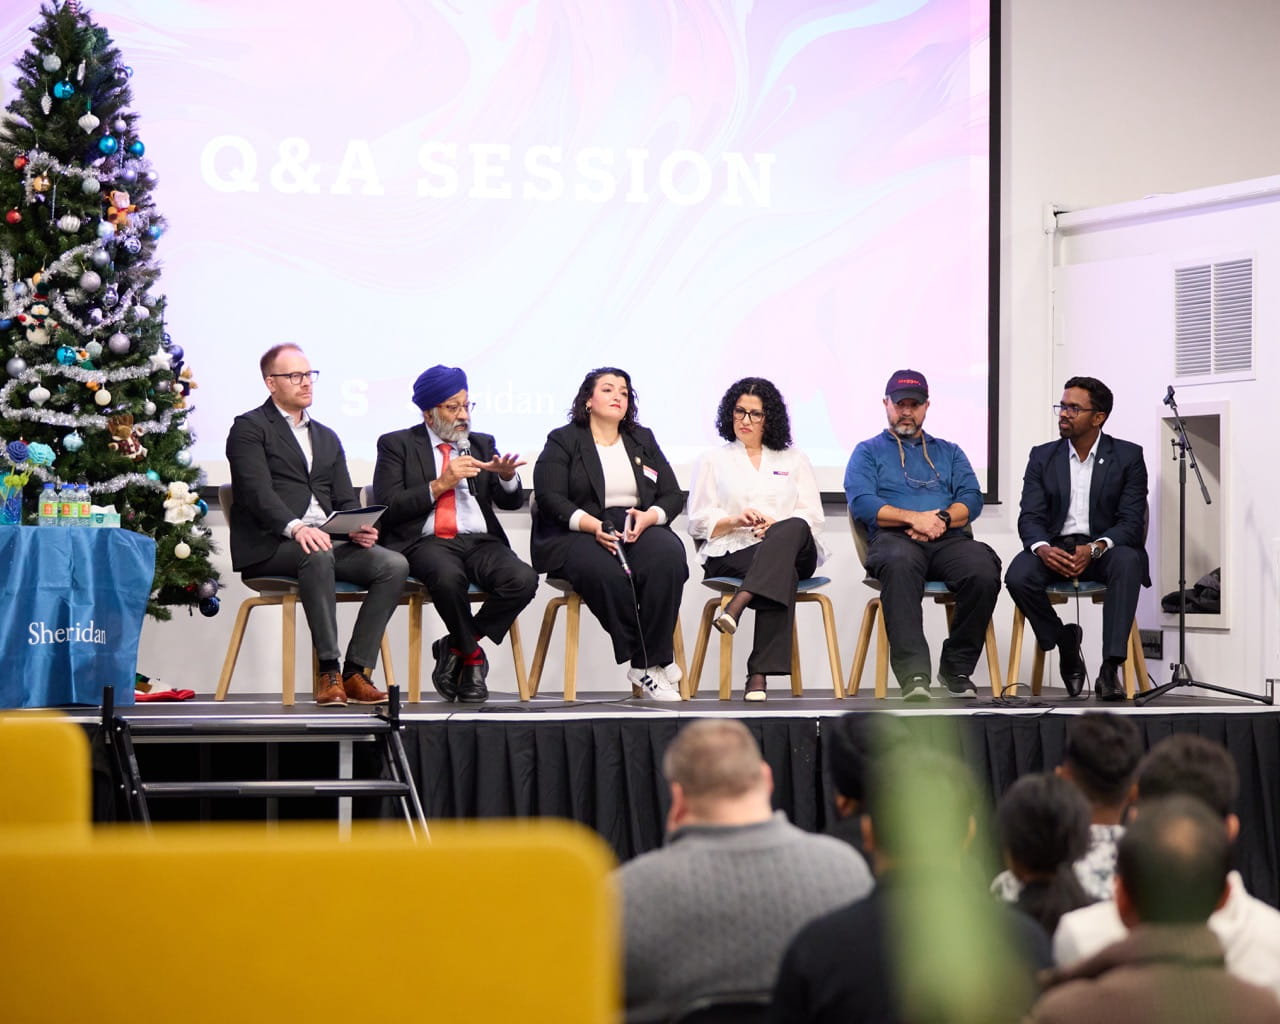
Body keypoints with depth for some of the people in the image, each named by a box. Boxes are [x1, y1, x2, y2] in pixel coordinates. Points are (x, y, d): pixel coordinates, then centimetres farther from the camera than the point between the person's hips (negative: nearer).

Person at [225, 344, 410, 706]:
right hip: (270, 546, -6)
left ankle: (355, 672, -22)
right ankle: (328, 672, -36)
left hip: (329, 540, 6)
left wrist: (359, 528, -5)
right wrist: (295, 527, -28)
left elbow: (346, 500, 19)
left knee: (394, 565, -19)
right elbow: (258, 492, -11)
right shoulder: (249, 428, 5)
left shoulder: (327, 438, 27)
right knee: (318, 556, -39)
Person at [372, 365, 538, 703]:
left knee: (523, 579, -28)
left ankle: (455, 648, -8)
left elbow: (512, 502, 13)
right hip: (427, 542, -4)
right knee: (448, 576, -39)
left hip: (480, 541, 4)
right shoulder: (397, 445, 9)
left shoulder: (483, 444, 21)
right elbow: (387, 507, -3)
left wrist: (506, 477, -10)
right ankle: (473, 657, -12)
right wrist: (440, 485, -10)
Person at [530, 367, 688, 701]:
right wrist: (594, 526, -22)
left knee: (668, 557, -33)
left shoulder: (643, 440, 22)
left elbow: (673, 496, 14)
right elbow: (549, 498, -6)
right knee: (605, 572, -38)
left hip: (641, 528, 3)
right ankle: (653, 662, -27)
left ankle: (648, 663, -30)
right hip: (577, 535, -3)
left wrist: (648, 517, -10)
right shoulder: (562, 441, 8)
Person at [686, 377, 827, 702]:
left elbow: (812, 517, 12)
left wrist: (779, 527, -11)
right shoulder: (713, 462, 22)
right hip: (732, 553, -1)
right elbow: (699, 521, 12)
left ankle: (738, 605, -55)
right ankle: (760, 673, -49)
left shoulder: (794, 460, 24)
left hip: (795, 549, 1)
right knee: (782, 574, -38)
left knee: (791, 530, -40)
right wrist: (737, 521, -9)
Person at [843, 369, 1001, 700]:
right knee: (900, 564, -41)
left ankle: (957, 667, -17)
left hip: (948, 539, 2)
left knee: (984, 570, -33)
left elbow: (972, 499, 13)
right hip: (894, 537, -2)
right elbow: (861, 503, 3)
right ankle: (913, 674, -48)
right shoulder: (868, 452, 21)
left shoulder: (949, 452, 29)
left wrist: (942, 519, -9)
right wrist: (913, 518, -11)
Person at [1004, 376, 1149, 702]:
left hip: (1104, 549, -2)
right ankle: (1065, 642, -3)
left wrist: (1094, 549, -27)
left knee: (1127, 561, -37)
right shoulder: (1042, 456, 8)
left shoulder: (1128, 456, 1)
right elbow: (1030, 517, 0)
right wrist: (1043, 549, -25)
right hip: (1055, 548, 2)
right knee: (1018, 575, -31)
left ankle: (1110, 669, -39)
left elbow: (1132, 521, -7)